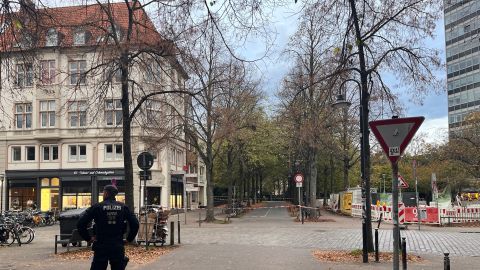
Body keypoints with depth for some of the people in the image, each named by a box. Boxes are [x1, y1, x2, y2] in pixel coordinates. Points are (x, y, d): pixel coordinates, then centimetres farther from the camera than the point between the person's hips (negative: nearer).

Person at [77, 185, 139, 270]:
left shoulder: (97, 207, -3)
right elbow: (135, 224, 1)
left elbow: (80, 224, -8)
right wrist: (129, 239, 11)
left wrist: (88, 238, 2)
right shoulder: (123, 207, 4)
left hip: (101, 247, -2)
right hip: (118, 247, 2)